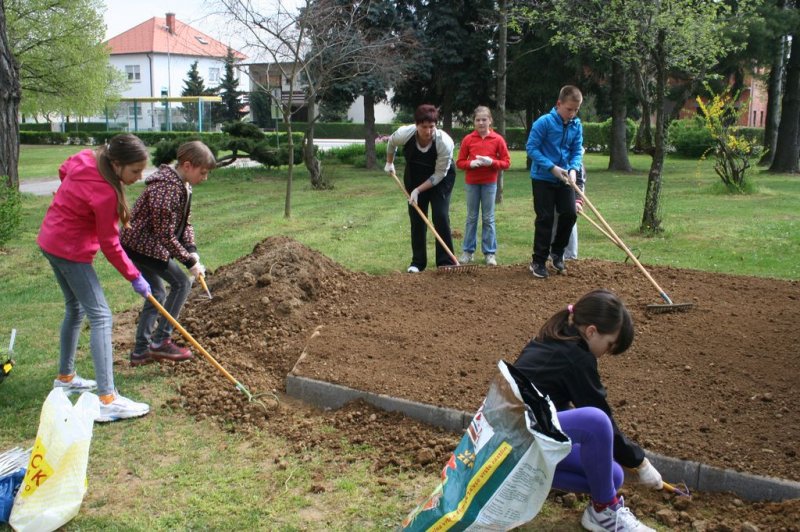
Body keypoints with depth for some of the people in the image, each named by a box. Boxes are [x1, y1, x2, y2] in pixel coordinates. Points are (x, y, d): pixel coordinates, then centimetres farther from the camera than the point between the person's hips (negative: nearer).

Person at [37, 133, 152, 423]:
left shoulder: (87, 158, -5)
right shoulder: (105, 193, -29)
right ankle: (107, 399, -17)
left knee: (75, 309, 22)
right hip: (71, 250, -10)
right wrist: (135, 277, -9)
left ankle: (65, 377, 36)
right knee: (100, 316, -12)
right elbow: (110, 245, -19)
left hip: (51, 240, 10)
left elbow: (63, 170, 19)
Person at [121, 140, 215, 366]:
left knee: (157, 295, 14)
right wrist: (189, 261, -19)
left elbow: (185, 223, 11)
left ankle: (140, 351, 20)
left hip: (141, 245, 10)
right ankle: (161, 341, -2)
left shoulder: (183, 186, 6)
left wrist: (192, 251, -4)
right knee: (181, 282, -7)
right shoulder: (166, 188, -26)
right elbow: (165, 234, -24)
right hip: (142, 245, -10)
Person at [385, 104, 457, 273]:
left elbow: (439, 174, -25)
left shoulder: (445, 142, -34)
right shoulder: (404, 133, -27)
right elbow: (391, 142, -1)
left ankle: (446, 262, -5)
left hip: (440, 178, -3)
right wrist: (389, 163, 11)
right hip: (414, 176, 3)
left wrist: (418, 190, -26)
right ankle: (417, 262, 11)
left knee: (441, 217, -12)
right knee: (416, 218, 2)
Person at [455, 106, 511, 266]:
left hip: (489, 183, -1)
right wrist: (470, 164, -16)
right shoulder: (468, 139, 1)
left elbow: (506, 162, -1)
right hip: (471, 183, 1)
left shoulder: (498, 139, -3)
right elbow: (459, 162, 4)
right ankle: (468, 251, 15)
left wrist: (491, 162, -17)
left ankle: (489, 253, 10)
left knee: (488, 218, 3)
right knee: (471, 217, 8)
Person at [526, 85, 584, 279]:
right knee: (545, 219, -2)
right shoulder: (544, 122, -16)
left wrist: (573, 169, -16)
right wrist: (552, 167, -21)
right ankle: (538, 261, 9)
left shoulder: (577, 125, 0)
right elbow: (531, 148, -15)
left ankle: (557, 252, 24)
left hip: (564, 179, 5)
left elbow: (577, 151, 4)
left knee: (569, 214, 1)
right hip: (543, 178, -5)